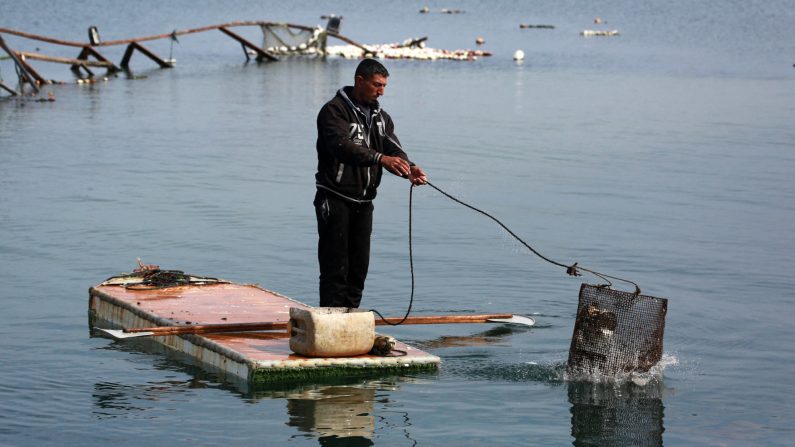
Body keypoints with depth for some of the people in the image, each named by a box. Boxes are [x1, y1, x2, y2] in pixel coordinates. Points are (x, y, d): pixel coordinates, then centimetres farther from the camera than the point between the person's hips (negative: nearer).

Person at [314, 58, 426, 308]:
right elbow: (342, 146, -27)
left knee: (359, 267, 10)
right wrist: (380, 158, -41)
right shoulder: (334, 111, -10)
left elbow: (394, 149, 2)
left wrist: (409, 169, -21)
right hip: (335, 200, -7)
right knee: (335, 267, -8)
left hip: (363, 202, 7)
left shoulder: (380, 117, 14)